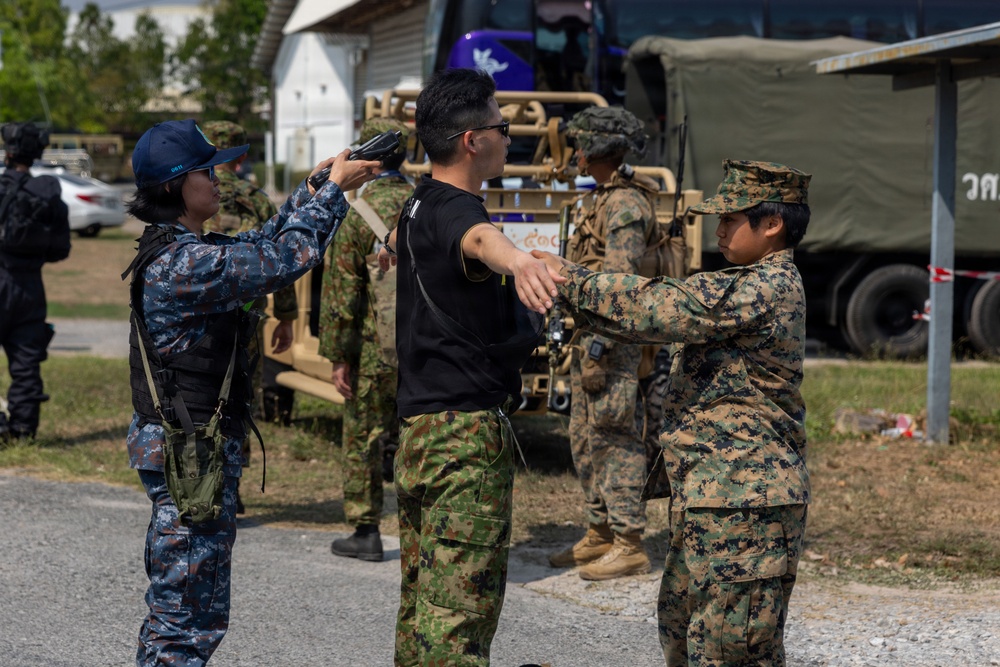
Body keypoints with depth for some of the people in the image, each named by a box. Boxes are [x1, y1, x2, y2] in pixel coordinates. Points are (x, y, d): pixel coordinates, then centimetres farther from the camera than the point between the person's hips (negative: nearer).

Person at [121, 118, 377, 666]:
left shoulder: (182, 251, 10)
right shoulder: (184, 264, -21)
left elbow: (263, 245, 20)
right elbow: (285, 260, -19)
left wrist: (313, 188, 11)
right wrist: (333, 188, -8)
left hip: (205, 449, 10)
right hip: (189, 455, -10)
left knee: (177, 610, 18)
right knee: (189, 616, -3)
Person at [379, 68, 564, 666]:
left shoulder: (417, 208, 14)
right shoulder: (453, 211, -17)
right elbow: (478, 237, -43)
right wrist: (517, 262, -66)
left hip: (418, 430, 10)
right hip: (469, 430, -10)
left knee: (422, 606, 16)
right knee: (459, 616, -13)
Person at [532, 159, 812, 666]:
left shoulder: (763, 291, -18)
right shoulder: (768, 285, 17)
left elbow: (654, 308, -20)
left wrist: (568, 279, -12)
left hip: (742, 503, -11)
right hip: (709, 496, 11)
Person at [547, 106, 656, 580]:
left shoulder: (626, 204, -15)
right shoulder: (605, 198, 17)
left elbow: (620, 274, -23)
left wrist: (600, 336, -26)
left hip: (613, 336, -11)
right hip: (590, 333, 11)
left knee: (613, 437, -8)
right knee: (584, 436, 14)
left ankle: (629, 546, -5)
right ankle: (600, 533, 22)